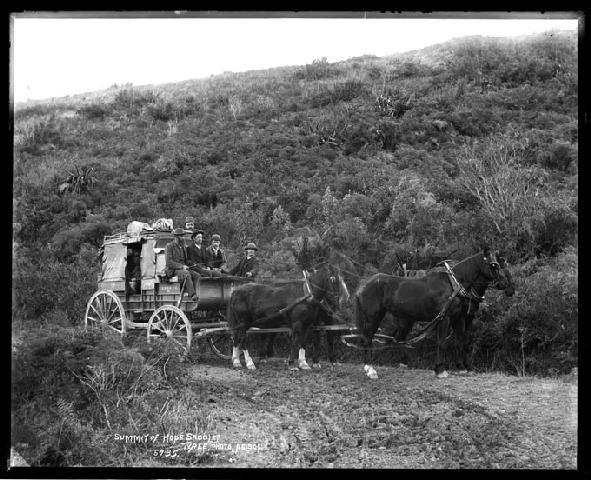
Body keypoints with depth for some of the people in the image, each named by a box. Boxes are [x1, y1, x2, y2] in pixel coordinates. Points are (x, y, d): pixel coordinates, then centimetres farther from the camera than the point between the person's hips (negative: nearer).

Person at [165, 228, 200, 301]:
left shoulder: (183, 247, 19)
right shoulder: (169, 246, -4)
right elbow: (169, 262, -13)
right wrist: (182, 266, -20)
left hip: (184, 269, 7)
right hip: (173, 270, -7)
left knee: (196, 275, -20)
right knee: (187, 274, -36)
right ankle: (192, 295, -41)